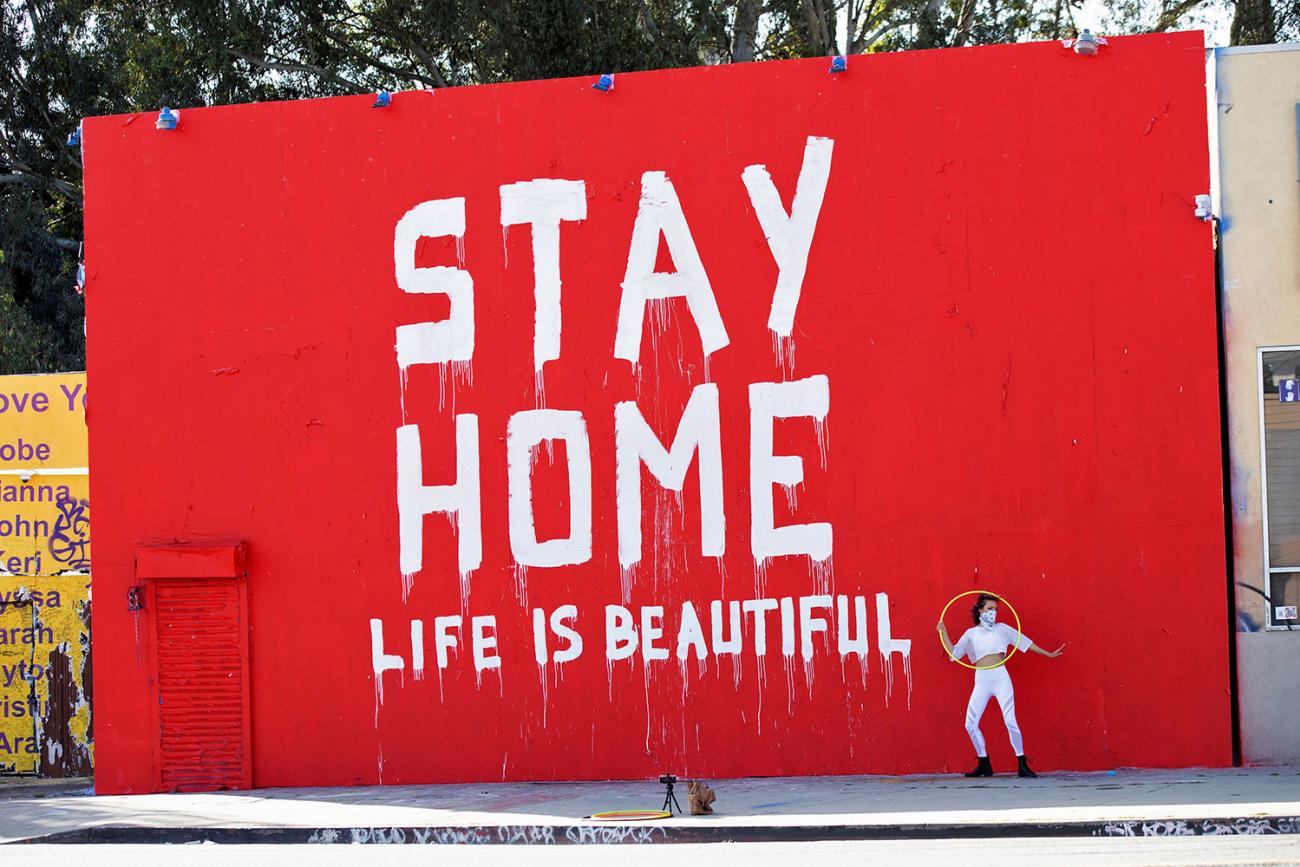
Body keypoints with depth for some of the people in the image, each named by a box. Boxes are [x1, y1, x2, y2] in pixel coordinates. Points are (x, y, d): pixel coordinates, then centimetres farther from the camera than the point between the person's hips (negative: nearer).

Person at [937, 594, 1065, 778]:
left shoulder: (1001, 628, 9)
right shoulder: (971, 633, 12)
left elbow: (1025, 642, 13)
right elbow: (954, 653, 9)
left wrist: (1048, 654, 14)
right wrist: (944, 634, 1)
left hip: (1000, 678, -2)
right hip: (981, 681, 2)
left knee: (1010, 722, -10)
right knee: (971, 724, -2)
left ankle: (1022, 766, -4)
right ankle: (984, 765, 11)